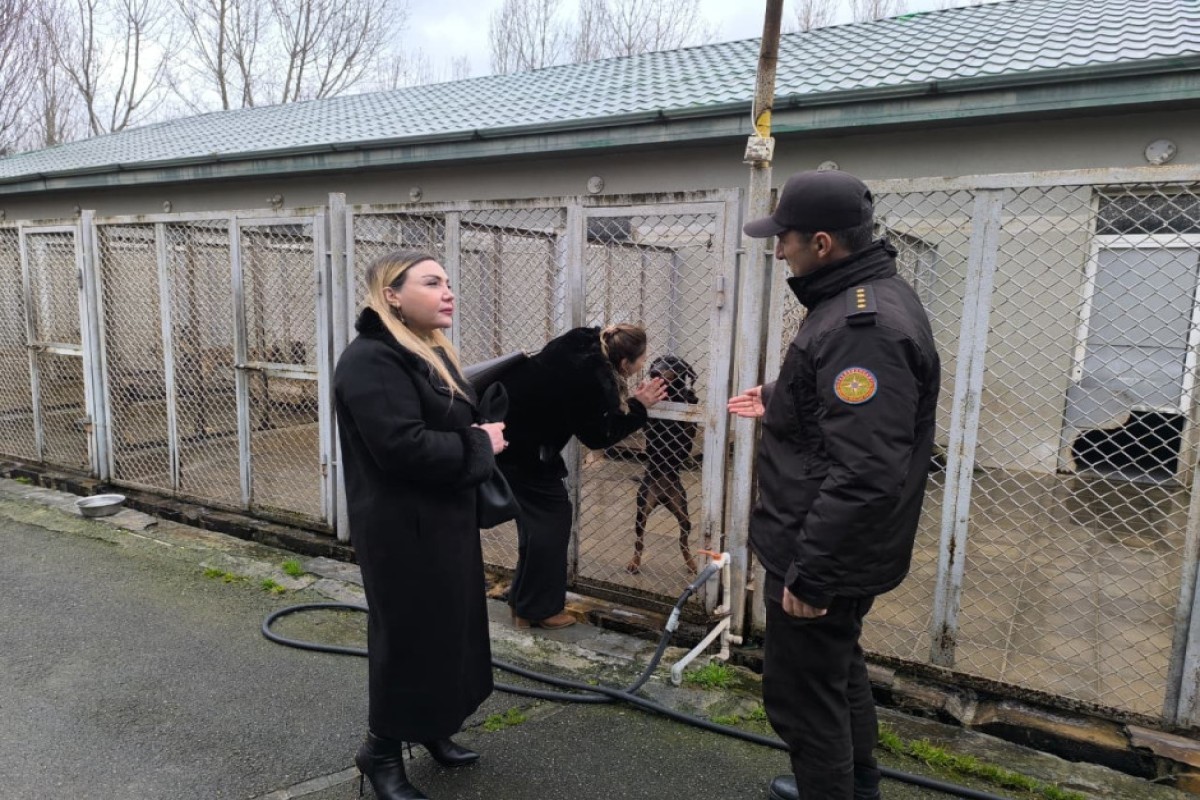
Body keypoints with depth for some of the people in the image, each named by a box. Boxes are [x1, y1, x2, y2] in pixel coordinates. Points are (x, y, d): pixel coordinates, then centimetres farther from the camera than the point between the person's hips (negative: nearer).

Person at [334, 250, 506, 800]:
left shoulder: (431, 354, 12)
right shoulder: (371, 360, -20)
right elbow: (403, 446, -30)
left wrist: (482, 438, -1)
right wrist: (481, 447, -17)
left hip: (444, 521, 10)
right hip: (402, 529, -9)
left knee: (449, 628, 18)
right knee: (409, 636, 4)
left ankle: (431, 729, 37)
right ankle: (382, 751, 25)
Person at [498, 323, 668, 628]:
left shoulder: (583, 344, -2)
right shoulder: (592, 381, -25)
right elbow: (596, 437, -11)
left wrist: (621, 400, 8)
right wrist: (638, 406, -7)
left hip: (503, 423, 9)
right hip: (517, 445, -9)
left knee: (538, 512, 16)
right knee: (550, 515, 2)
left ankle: (525, 601, 27)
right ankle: (538, 609, 12)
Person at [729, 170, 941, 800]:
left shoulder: (863, 326, -27)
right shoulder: (870, 298, 7)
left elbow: (865, 475, -33)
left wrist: (811, 574, -27)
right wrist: (778, 402, 24)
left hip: (825, 555, -11)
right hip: (840, 546, 11)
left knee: (803, 694, 5)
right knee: (838, 670, 27)